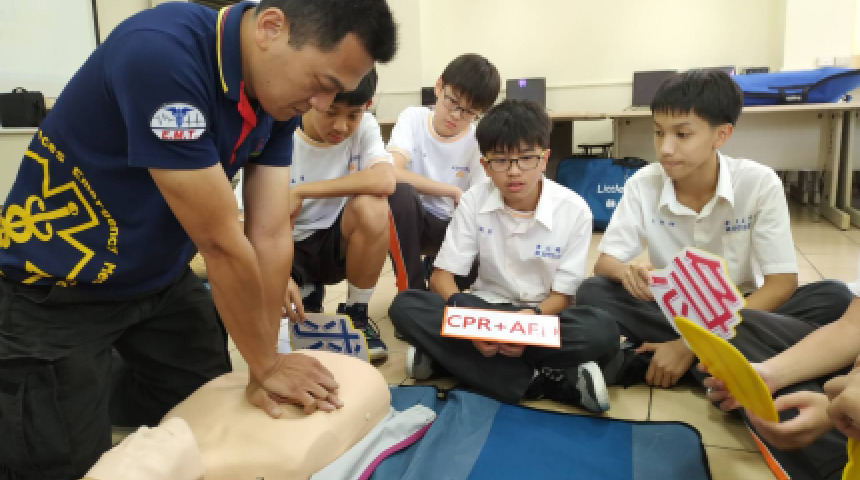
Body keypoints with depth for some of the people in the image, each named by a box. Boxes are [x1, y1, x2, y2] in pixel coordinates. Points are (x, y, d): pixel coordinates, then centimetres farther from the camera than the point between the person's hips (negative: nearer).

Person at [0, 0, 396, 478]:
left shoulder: (279, 95, -9)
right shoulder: (161, 52, -34)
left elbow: (271, 235, -11)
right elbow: (221, 242, -29)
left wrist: (266, 365, -10)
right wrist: (266, 365, -17)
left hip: (162, 278, 7)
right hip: (57, 288, -6)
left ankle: (98, 397, 37)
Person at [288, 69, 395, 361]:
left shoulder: (364, 127, -11)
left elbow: (385, 181, -32)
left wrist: (301, 191, -30)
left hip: (334, 242, 0)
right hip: (289, 248, 0)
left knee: (371, 207, -32)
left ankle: (356, 314, -8)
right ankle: (309, 295, 11)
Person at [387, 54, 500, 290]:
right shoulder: (414, 118, -10)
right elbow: (393, 172, -26)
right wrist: (454, 191, -21)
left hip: (448, 226, 1)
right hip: (409, 219, -1)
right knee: (399, 192, -35)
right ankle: (414, 289, -17)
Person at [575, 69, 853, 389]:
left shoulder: (760, 183, -14)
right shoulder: (642, 184, -10)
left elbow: (782, 283, -17)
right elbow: (604, 263, -9)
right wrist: (627, 272, -36)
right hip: (671, 311, 0)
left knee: (834, 297, -26)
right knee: (592, 293, -24)